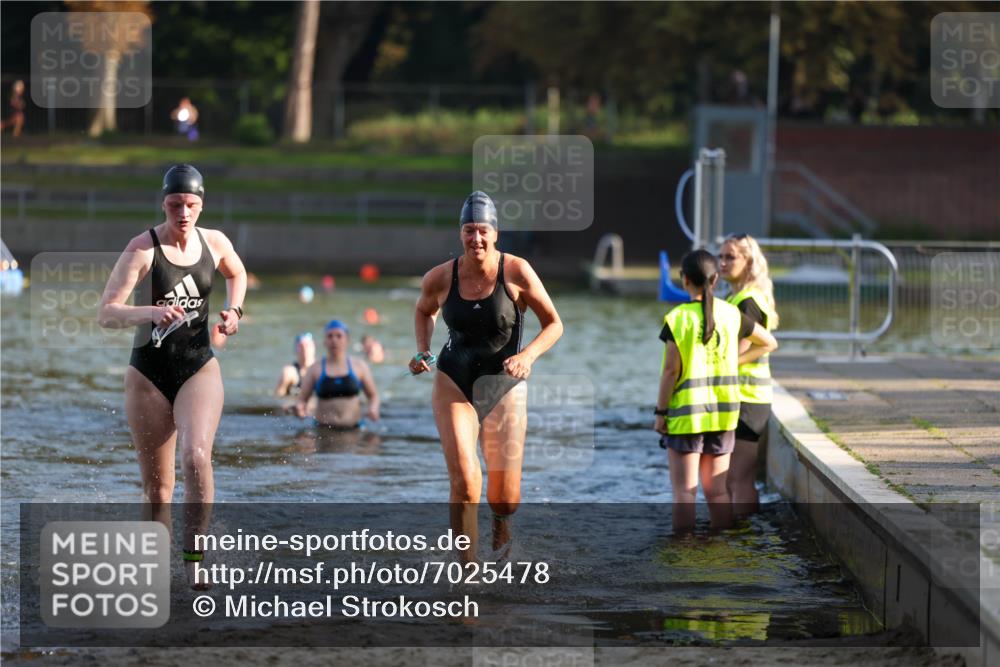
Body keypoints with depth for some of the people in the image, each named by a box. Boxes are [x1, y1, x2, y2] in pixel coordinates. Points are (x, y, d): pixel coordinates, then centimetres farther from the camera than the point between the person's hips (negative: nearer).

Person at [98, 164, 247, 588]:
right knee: (156, 484, 4)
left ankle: (194, 557, -18)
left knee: (196, 456, -23)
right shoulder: (143, 249, -12)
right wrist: (151, 312, -35)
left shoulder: (215, 243, 1)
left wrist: (234, 310, 7)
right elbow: (107, 313, -18)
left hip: (199, 368, 1)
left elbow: (237, 273, 25)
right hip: (149, 372, -1)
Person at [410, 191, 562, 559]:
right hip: (454, 384, 0)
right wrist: (422, 351, 1)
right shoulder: (440, 278, -7)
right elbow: (424, 311, 17)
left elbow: (554, 324, -3)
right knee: (464, 482, -20)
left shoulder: (516, 272, -13)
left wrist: (528, 355, -20)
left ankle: (501, 519, 42)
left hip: (504, 388, 0)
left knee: (505, 498, 2)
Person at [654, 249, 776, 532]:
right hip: (724, 413, 4)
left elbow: (671, 370, -13)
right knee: (716, 490, 10)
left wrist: (660, 412, -6)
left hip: (686, 413, -4)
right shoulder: (731, 315, 1)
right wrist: (734, 363, 10)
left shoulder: (677, 319, -13)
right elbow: (769, 343, 13)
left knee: (684, 491, 0)